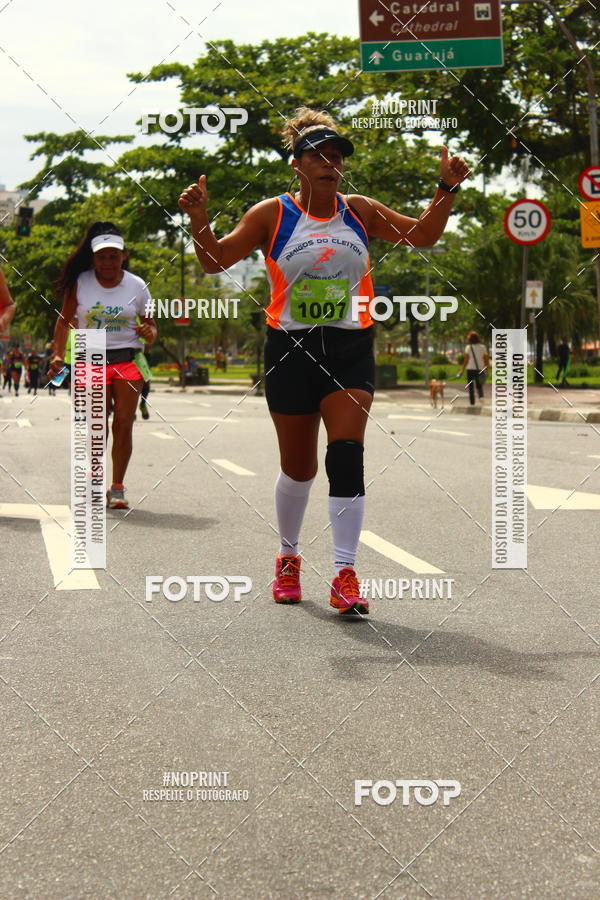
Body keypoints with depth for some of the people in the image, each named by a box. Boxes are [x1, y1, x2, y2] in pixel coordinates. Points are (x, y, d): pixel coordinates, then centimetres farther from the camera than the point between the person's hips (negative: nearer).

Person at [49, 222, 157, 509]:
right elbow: (64, 321, 8)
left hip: (128, 362, 1)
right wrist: (58, 355, -2)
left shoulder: (137, 286, 5)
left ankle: (117, 487, 6)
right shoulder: (79, 283, 1)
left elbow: (150, 324, 13)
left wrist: (149, 333, -11)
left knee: (123, 423, -4)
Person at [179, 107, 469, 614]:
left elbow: (422, 236, 13)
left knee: (347, 453, -15)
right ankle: (289, 559, 33)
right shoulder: (272, 215, 0)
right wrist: (200, 221, -20)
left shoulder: (361, 212, 8)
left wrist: (447, 189, 1)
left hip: (350, 349, 1)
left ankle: (346, 577, -14)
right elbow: (216, 260, -2)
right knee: (298, 467, 7)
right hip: (291, 348, -1)